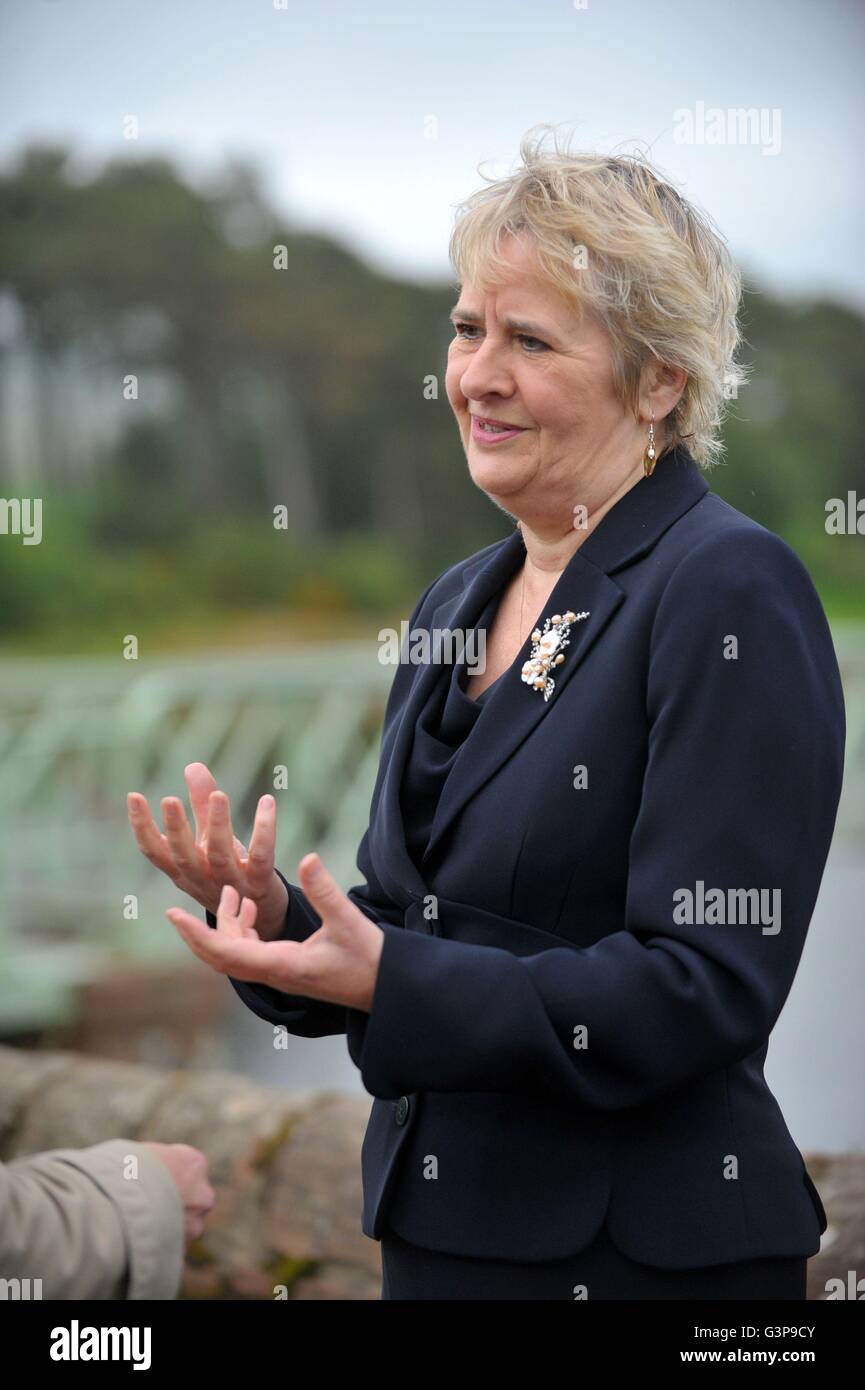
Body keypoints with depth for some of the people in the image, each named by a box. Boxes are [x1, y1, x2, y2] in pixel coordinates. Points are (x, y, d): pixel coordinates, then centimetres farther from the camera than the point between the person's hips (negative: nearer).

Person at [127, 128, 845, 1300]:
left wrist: (392, 983, -27)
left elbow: (708, 982, -20)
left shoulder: (732, 590, -14)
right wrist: (273, 912, -7)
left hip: (644, 1251, -7)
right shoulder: (455, 602, 10)